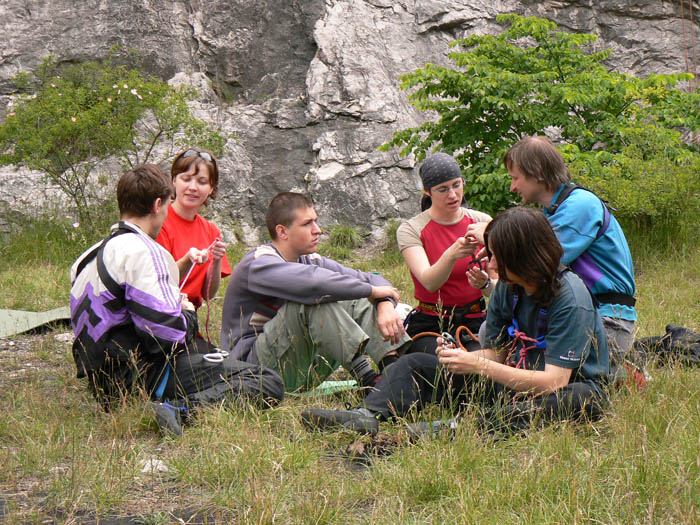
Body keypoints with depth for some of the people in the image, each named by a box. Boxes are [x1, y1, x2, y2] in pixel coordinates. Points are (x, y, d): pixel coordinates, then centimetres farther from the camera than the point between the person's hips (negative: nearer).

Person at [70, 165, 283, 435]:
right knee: (269, 383, -14)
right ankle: (182, 409, -29)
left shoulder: (91, 255, 16)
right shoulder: (141, 251, -15)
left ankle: (176, 406, 5)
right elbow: (168, 332, -23)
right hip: (148, 376, -10)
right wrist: (188, 313, 0)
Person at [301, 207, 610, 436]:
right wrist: (464, 357, -18)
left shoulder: (570, 297, -22)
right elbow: (497, 352, 5)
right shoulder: (507, 289, 1)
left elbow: (553, 381, -29)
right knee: (415, 365, 1)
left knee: (582, 398, -45)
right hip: (513, 383, 7)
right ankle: (368, 416, -29)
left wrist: (479, 365, -29)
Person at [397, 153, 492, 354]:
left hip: (476, 322, 2)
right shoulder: (410, 230, -4)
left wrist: (485, 283, -25)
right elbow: (429, 282, -21)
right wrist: (451, 255, -41)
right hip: (430, 326, -2)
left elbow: (498, 288, -1)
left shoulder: (482, 222, 4)